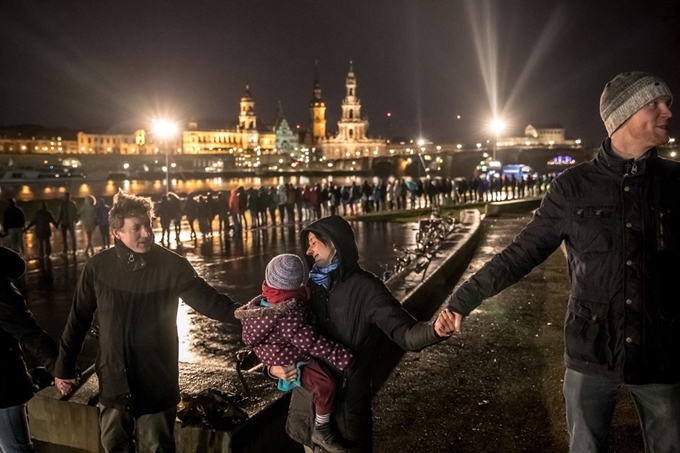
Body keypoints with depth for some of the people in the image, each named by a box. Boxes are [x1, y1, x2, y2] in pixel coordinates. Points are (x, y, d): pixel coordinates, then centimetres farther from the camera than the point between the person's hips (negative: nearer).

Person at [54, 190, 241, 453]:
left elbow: (207, 300, -17)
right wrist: (64, 368, 7)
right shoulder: (98, 267, -8)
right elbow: (79, 319, 2)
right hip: (113, 381, 2)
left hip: (157, 382, -2)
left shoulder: (171, 265, -14)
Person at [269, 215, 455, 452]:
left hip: (347, 407, -4)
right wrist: (272, 366, -9)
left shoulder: (365, 287, -11)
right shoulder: (308, 287, 2)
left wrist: (433, 330, -38)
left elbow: (405, 332, -17)